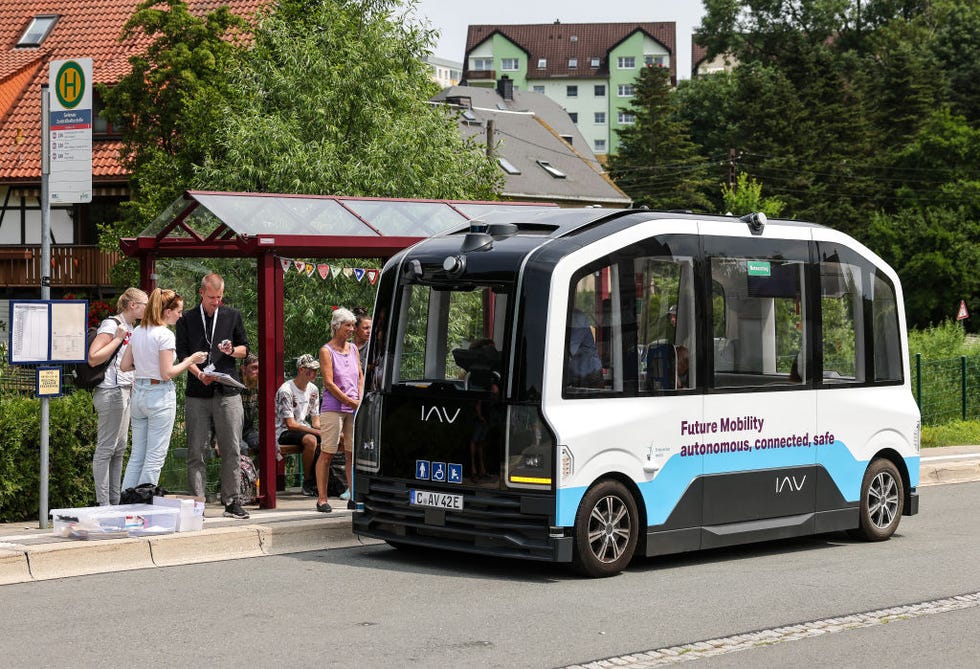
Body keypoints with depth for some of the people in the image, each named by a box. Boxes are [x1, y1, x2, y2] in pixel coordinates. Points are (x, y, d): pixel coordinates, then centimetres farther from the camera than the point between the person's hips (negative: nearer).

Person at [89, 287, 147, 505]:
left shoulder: (131, 328, 16)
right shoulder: (111, 325, -11)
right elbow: (93, 358, -19)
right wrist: (118, 338, -18)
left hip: (125, 391, 10)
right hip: (110, 391, -10)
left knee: (120, 447, 12)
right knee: (106, 448, -6)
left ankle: (115, 500, 18)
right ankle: (102, 503, -3)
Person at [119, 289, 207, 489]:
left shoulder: (137, 332, 8)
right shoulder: (165, 335, -14)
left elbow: (124, 366, 10)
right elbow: (167, 374, -17)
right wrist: (190, 360, -6)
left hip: (138, 395, 7)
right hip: (160, 396, -7)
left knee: (136, 455, 13)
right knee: (155, 457, 1)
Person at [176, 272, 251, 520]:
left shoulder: (233, 316, 12)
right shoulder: (187, 320, 7)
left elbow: (245, 349, 15)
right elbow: (182, 354, 2)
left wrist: (233, 350, -7)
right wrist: (199, 373, -15)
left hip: (228, 392, 1)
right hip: (197, 394, -1)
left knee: (231, 450, 1)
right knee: (196, 451, -1)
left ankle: (231, 501, 8)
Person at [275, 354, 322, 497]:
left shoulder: (313, 390, 9)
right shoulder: (286, 391, -16)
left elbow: (316, 421, 10)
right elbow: (291, 424, -20)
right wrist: (316, 431, -25)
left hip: (304, 429, 7)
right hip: (284, 432, -7)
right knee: (310, 440, -36)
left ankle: (317, 479, -8)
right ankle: (307, 483, -22)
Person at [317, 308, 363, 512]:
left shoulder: (353, 348, 15)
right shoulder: (326, 351, -4)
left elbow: (360, 375, 18)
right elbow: (329, 383, -10)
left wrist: (361, 399, 2)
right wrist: (352, 402, -11)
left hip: (353, 409, 6)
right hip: (333, 408, -6)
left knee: (352, 453, 5)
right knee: (327, 454, -4)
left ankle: (354, 497, 9)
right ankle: (322, 499, -2)